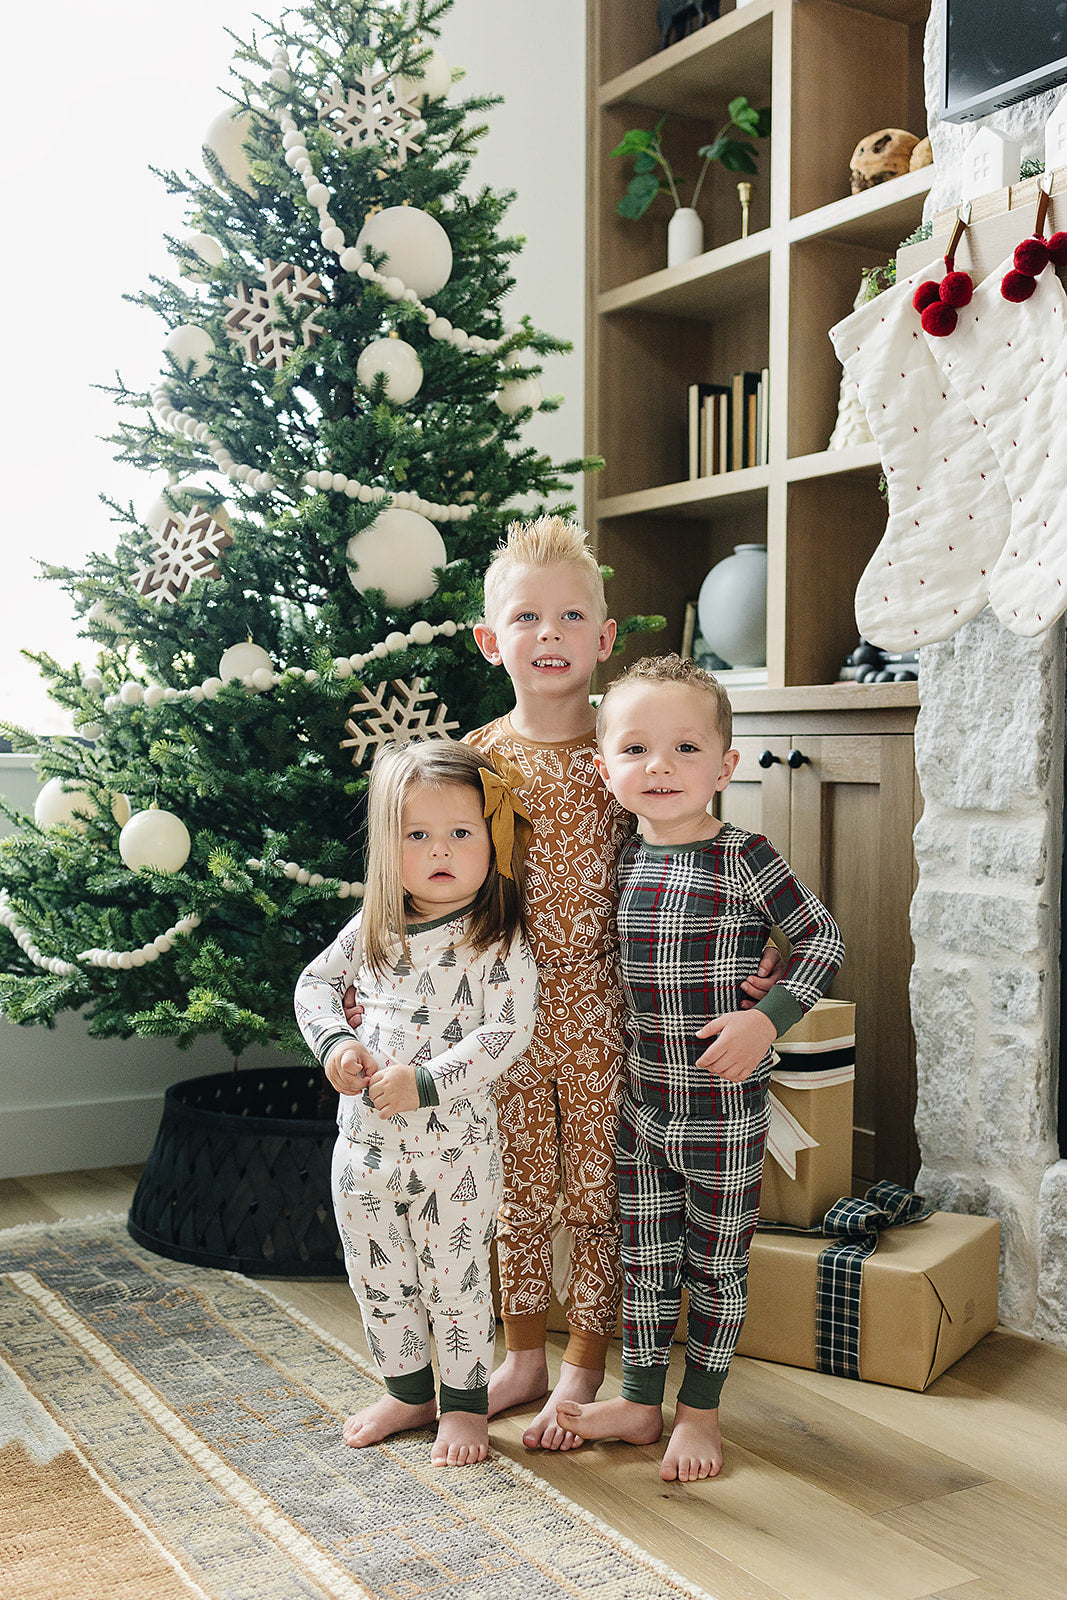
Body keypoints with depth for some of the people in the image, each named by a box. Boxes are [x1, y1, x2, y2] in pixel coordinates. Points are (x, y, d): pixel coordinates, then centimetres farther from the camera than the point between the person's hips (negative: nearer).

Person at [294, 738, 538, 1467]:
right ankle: (408, 1391, 37)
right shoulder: (373, 928, 2)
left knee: (455, 1280, 8)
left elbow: (506, 1033, -21)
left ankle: (466, 1402, 29)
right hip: (364, 1136, 5)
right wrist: (335, 1043, -6)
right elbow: (316, 982, 12)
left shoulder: (501, 942, -14)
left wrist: (423, 1083, -26)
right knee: (377, 1278, 17)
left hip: (454, 1142, -5)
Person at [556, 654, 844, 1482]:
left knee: (715, 1261, 11)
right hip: (640, 1096, 4)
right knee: (645, 1256, 15)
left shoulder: (743, 857, -15)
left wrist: (768, 1017, -17)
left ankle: (699, 1411, 29)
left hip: (725, 1106, -4)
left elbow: (823, 938, -8)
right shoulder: (624, 859, 0)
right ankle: (641, 1400, 32)